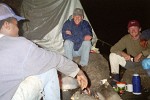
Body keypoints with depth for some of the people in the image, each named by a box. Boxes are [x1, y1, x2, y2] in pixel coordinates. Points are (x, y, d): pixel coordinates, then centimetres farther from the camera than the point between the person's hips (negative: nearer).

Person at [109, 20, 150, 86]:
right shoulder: (126, 38, -6)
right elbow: (113, 49, -11)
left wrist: (141, 54, -36)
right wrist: (123, 54, -27)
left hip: (144, 62, -2)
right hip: (130, 62, 2)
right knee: (113, 55, -14)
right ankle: (115, 78, -10)